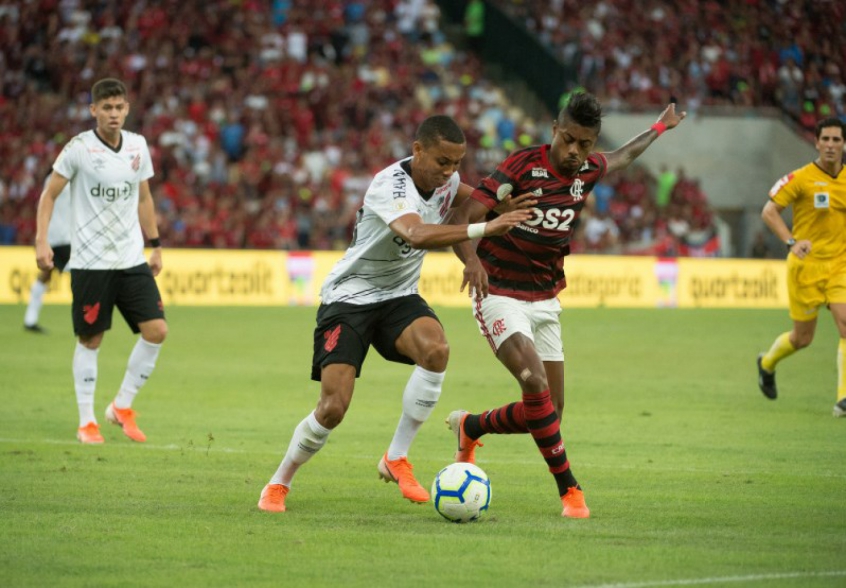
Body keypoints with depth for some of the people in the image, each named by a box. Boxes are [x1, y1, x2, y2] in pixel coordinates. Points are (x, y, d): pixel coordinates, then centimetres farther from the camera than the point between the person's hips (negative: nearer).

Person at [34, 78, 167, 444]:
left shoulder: (137, 146, 6)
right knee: (90, 340, 0)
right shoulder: (78, 148, -8)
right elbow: (49, 195, -2)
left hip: (132, 259, 4)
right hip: (90, 261, -4)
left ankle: (122, 406, 10)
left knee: (156, 330, -6)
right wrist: (42, 241, -12)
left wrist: (155, 245, 18)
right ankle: (86, 421, 12)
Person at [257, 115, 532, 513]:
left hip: (399, 297, 6)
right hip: (348, 297, -6)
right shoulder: (390, 186, -27)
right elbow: (417, 235, -47)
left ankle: (396, 458, -14)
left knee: (436, 350, -28)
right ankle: (278, 484, 10)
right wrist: (483, 229, -53)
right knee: (333, 408, -15)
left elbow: (472, 199, 24)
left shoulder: (444, 179, -3)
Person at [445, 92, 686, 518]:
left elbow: (620, 158, 28)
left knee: (546, 413, 4)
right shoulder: (523, 165, -17)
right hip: (499, 295, -6)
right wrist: (471, 260, -41)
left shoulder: (588, 170, 1)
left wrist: (659, 128, 38)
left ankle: (469, 427, 31)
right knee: (535, 381, -26)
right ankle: (569, 490, -18)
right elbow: (463, 218, -22)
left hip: (544, 301, 6)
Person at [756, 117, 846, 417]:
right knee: (802, 338, 7)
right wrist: (792, 242, -23)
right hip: (806, 266, -3)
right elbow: (769, 212, -11)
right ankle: (767, 363, 41)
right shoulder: (801, 178, -10)